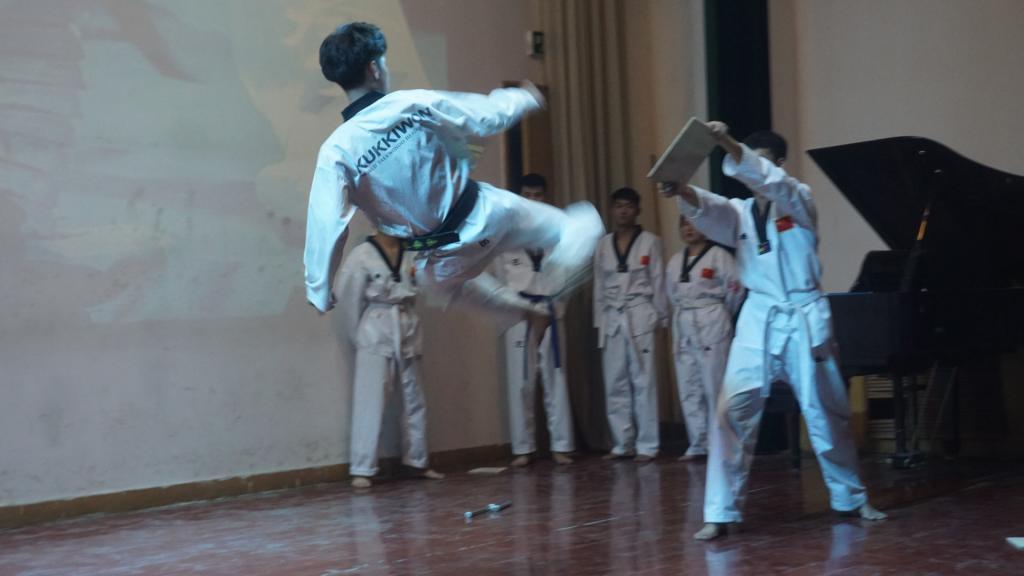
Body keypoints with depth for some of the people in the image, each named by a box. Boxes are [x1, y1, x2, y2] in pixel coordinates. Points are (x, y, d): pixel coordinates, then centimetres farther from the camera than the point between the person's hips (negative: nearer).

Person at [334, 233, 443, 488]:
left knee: (414, 401, 14)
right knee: (370, 402, -7)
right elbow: (348, 298, -6)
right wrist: (357, 337, -1)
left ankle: (418, 462, 28)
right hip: (376, 335, -5)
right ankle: (361, 470, -4)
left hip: (407, 333, 5)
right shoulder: (362, 255, -10)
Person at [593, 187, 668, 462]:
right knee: (615, 383, 4)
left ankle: (646, 444, 1)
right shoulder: (603, 245, 10)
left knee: (644, 381, -4)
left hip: (641, 317, -3)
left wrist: (661, 319, -1)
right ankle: (623, 442, 12)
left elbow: (658, 282, 2)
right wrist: (599, 323, 9)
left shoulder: (650, 242, 1)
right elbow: (599, 286, 13)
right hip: (612, 319, 4)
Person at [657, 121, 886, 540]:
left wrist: (730, 145, -37)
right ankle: (721, 512, -5)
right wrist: (684, 193, -38)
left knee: (827, 412, 10)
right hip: (758, 320, 2)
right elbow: (710, 212, -15)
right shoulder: (740, 212, 8)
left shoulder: (799, 199, 0)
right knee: (734, 410, -9)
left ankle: (851, 497, 30)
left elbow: (773, 182, -22)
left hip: (804, 318, -2)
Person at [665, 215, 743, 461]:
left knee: (715, 386, -7)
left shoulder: (719, 255, -7)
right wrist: (685, 314, 10)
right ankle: (698, 444, 15)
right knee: (689, 388, 8)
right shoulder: (675, 261, 12)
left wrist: (718, 315, 3)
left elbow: (735, 290, -7)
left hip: (712, 325, -6)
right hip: (683, 326, 6)